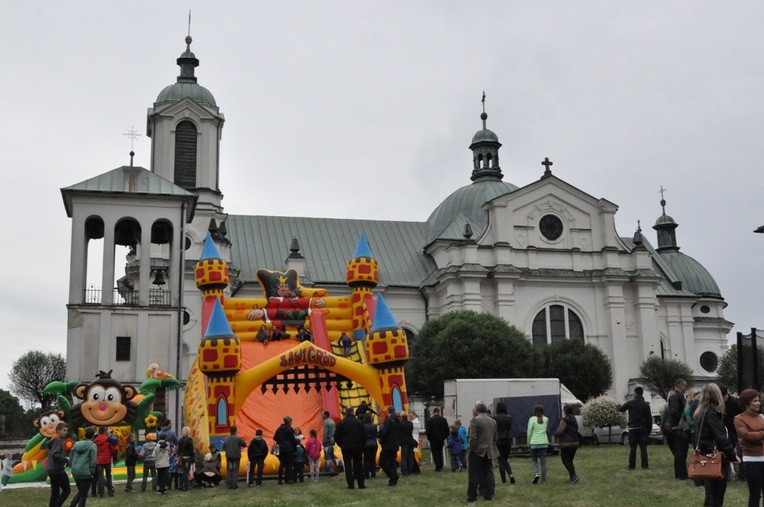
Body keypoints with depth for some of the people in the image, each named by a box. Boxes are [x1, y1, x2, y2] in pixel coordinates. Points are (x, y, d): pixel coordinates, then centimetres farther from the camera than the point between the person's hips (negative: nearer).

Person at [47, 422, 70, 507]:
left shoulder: (54, 440, 16)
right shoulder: (58, 441, -13)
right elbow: (55, 455, -26)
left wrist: (64, 460, 10)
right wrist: (66, 459, -15)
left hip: (52, 470, 9)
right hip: (57, 470, -9)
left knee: (55, 492, 11)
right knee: (66, 490, -2)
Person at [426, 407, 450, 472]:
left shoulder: (429, 420, -10)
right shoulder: (443, 420, -2)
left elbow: (427, 431, -8)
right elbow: (447, 430, 1)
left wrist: (429, 438, 6)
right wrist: (445, 437, 13)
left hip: (433, 439, -3)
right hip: (441, 439, 3)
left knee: (435, 453, 2)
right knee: (440, 452, 18)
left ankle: (438, 467, -3)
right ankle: (440, 466, 18)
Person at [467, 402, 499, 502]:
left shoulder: (475, 420, -13)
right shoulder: (492, 421, 8)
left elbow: (472, 437, -18)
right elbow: (496, 437, 11)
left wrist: (472, 450, -10)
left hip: (477, 452, -6)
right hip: (489, 452, 6)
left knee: (474, 475, 1)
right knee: (488, 473, 11)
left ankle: (472, 496, 5)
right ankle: (488, 494, 13)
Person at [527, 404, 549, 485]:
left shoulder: (532, 419, -5)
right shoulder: (546, 419, 5)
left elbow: (529, 432, -5)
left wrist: (528, 443, 6)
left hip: (534, 443, -2)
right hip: (544, 442, 2)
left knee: (534, 460, 10)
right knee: (543, 461, 6)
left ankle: (536, 473, -13)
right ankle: (543, 479, 6)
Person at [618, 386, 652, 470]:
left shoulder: (630, 403, -4)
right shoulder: (646, 405, -1)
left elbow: (621, 409, 8)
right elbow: (649, 419, 0)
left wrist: (619, 406, 32)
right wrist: (649, 430, 6)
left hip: (632, 428, 0)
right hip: (642, 428, 1)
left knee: (632, 448, 3)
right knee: (643, 447, 3)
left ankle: (632, 466, 2)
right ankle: (644, 465, -1)